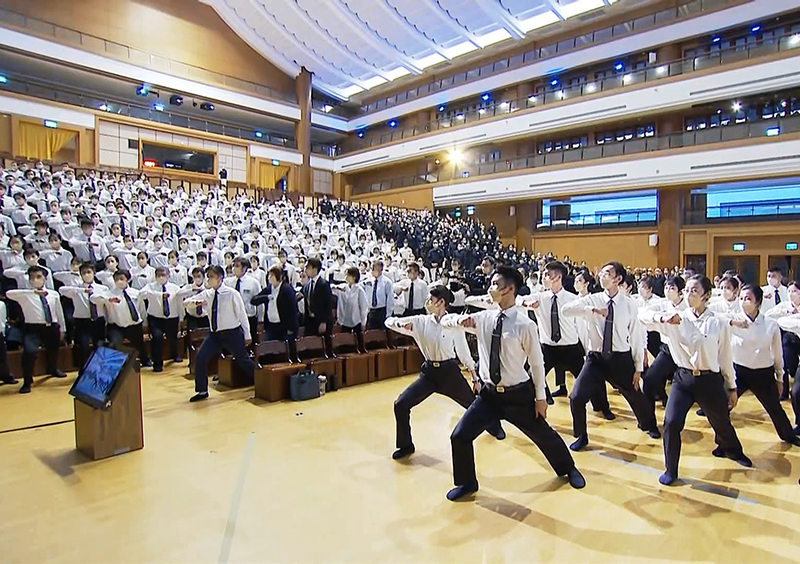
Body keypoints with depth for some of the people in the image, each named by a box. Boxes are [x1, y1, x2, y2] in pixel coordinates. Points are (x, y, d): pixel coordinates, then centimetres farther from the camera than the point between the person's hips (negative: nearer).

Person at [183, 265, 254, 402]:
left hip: (232, 333, -5)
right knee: (200, 359, -3)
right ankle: (202, 391, 13)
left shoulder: (232, 293, -12)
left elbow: (242, 314, -7)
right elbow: (186, 302, 8)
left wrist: (247, 335, -4)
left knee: (244, 360, 5)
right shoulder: (207, 294, 1)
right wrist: (196, 302, -17)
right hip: (214, 334, 5)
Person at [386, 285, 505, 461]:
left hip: (449, 371, -2)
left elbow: (464, 352, -2)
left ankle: (494, 426, 50)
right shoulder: (421, 321, -6)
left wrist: (475, 377, 3)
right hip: (429, 372, 2)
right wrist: (400, 323, -28)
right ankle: (406, 445, 14)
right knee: (400, 405, -9)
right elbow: (389, 321, -5)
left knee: (473, 403, 16)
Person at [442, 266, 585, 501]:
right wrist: (460, 320, -20)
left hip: (518, 394, -3)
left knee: (543, 434, 18)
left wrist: (540, 397, -4)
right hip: (488, 393, 4)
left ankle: (568, 469, 49)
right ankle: (467, 482, 25)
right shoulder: (483, 318, -4)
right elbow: (445, 321, 3)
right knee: (460, 436, -1)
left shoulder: (524, 324, -17)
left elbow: (537, 362, -8)